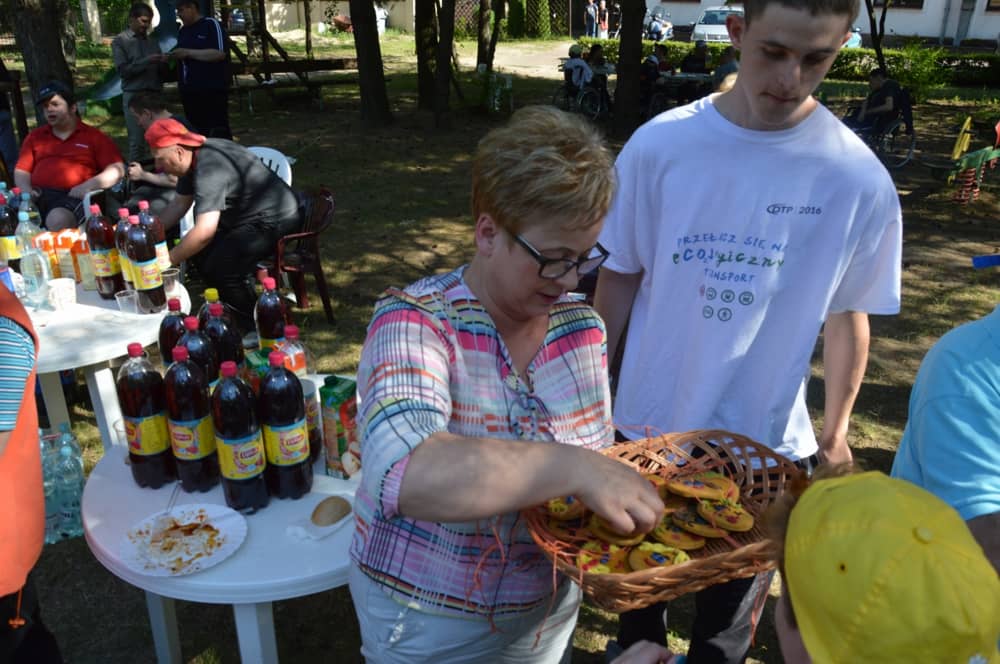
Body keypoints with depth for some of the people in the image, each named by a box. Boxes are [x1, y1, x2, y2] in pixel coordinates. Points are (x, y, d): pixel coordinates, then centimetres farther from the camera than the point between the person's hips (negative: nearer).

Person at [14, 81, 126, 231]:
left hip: (72, 196, -3)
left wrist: (88, 186, -12)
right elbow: (21, 170, 21)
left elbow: (117, 170, 2)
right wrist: (26, 190, -2)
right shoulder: (35, 137, 26)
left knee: (58, 220, -38)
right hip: (38, 195, 4)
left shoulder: (95, 137, 13)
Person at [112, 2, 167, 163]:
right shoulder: (119, 42, 5)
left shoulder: (153, 42, 16)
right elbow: (123, 70, -6)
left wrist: (164, 63, -6)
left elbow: (161, 71, 16)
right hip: (134, 95, -3)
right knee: (137, 140, -4)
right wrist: (147, 61, -15)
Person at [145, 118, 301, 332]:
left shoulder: (209, 169, -27)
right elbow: (179, 203, 14)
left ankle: (256, 329, -4)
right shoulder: (193, 158, 4)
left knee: (220, 268, -23)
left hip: (276, 220, -11)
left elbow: (204, 232, -34)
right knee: (201, 252, 5)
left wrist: (166, 261, -24)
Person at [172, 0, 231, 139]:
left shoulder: (211, 25, -5)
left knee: (219, 132, -6)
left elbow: (220, 53, -17)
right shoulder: (182, 31, 18)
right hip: (189, 92, 7)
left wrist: (188, 52, -16)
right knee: (197, 133, 9)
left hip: (213, 91, -7)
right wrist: (173, 57, 5)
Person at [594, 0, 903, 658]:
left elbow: (848, 316, -2)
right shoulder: (659, 145, -13)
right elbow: (620, 278, -3)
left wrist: (834, 433, 6)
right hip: (649, 423, 1)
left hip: (766, 441, 0)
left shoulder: (860, 180, -13)